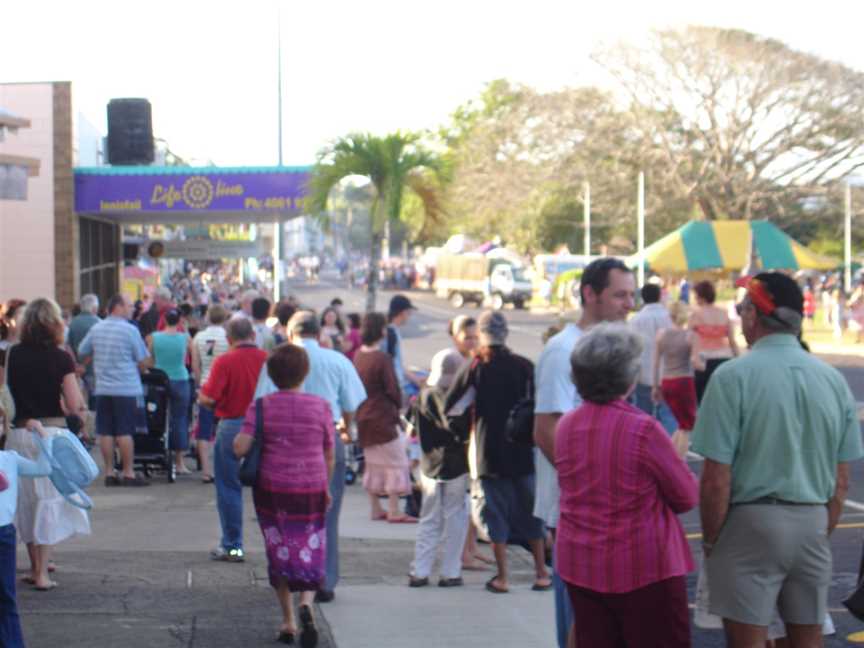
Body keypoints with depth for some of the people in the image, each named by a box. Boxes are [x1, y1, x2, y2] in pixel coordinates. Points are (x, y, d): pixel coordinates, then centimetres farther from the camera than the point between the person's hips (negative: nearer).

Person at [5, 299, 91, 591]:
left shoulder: (15, 355, 1)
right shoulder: (60, 358, -9)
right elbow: (75, 405, -10)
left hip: (19, 432, 3)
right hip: (51, 431, -3)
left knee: (25, 501, 15)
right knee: (49, 501, 4)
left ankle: (35, 566, 25)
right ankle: (42, 573, 1)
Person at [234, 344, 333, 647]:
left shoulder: (261, 407, -5)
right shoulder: (320, 406, -2)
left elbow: (240, 448, -13)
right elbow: (329, 455, 3)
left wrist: (237, 437, 8)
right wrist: (326, 489, 15)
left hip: (271, 488, 0)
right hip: (311, 488, 0)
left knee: (279, 551, 12)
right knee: (310, 551, 7)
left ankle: (288, 621, 14)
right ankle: (307, 603, -19)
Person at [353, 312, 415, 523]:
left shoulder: (357, 356, 4)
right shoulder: (382, 359, -19)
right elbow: (393, 389, -15)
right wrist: (398, 405, 3)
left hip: (363, 417, 8)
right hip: (383, 417, -8)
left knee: (372, 463, 16)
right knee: (394, 462, 0)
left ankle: (375, 508, 20)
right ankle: (394, 511, 0)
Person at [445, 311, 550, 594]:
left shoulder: (474, 368, -7)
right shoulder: (525, 366, -3)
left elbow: (449, 407, -7)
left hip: (490, 452, -2)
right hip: (523, 451, 2)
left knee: (496, 513, 5)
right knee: (530, 511, 12)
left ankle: (503, 577, 5)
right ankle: (541, 573, 15)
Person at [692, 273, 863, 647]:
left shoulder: (734, 376, -13)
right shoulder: (833, 379, 3)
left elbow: (717, 480, -15)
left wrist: (710, 540, -2)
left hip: (751, 524, -5)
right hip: (813, 523, 5)